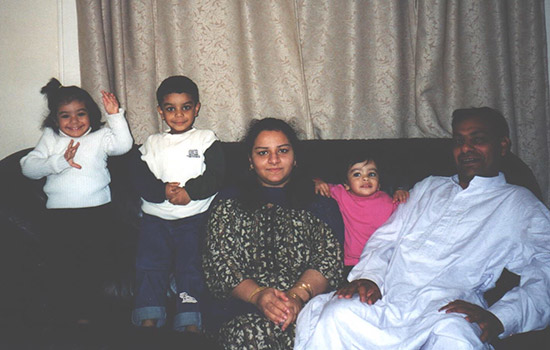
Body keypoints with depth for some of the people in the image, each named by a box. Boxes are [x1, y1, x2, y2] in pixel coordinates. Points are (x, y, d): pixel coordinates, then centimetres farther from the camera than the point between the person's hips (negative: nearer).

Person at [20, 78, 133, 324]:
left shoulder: (100, 137, 8)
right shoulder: (50, 139, 12)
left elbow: (123, 144, -11)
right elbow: (28, 167, 0)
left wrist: (115, 116, -17)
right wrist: (59, 161, -13)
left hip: (96, 212, -1)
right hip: (59, 214, 1)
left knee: (91, 264, -1)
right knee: (59, 265, -3)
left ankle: (84, 314, 14)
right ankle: (62, 317, 11)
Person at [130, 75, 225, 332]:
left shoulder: (207, 140, 11)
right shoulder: (152, 143, 18)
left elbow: (215, 177, 0)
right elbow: (139, 178, 5)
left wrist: (190, 191, -14)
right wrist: (162, 190, -13)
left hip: (194, 217, -2)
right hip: (156, 217, 3)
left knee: (191, 265, -13)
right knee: (149, 263, -11)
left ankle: (190, 322, -13)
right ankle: (148, 320, -7)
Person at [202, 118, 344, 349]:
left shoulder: (319, 202, 17)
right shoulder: (229, 204, 17)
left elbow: (330, 259, 4)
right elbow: (218, 261, 5)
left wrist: (298, 294, -17)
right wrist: (257, 295, -15)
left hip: (307, 305, 0)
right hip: (244, 309, 1)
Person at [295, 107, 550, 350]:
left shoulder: (520, 204, 17)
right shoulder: (429, 187, 30)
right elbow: (385, 239, 23)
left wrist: (498, 318, -16)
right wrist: (370, 277, 0)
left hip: (445, 310, -3)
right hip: (384, 302, 4)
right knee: (335, 315, -30)